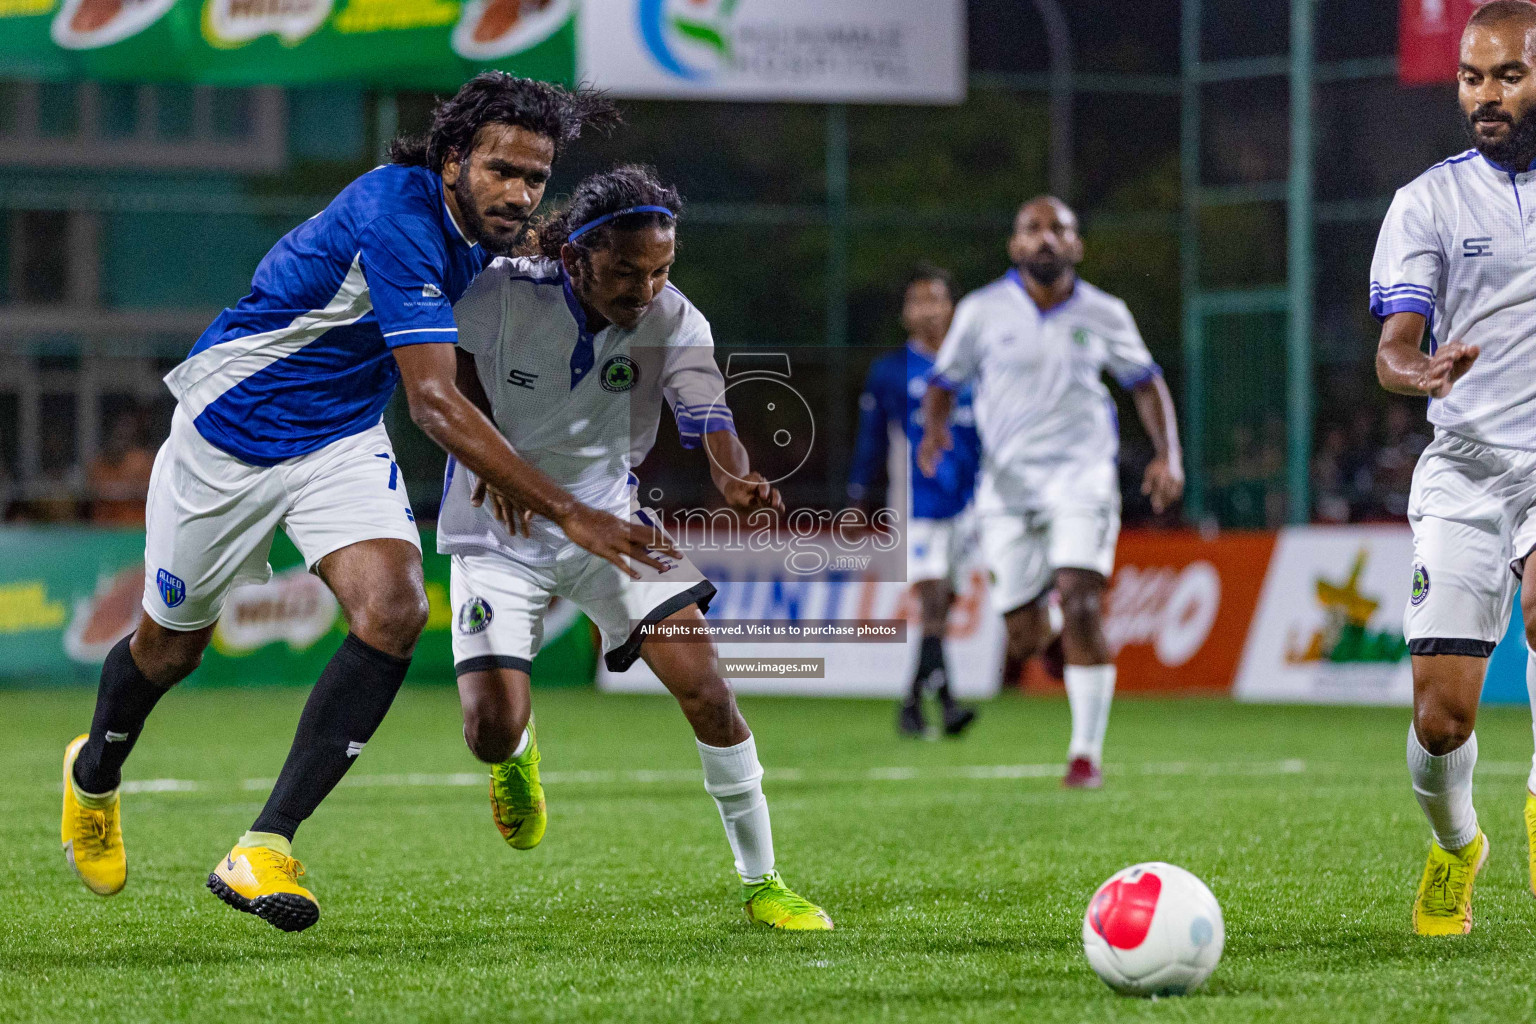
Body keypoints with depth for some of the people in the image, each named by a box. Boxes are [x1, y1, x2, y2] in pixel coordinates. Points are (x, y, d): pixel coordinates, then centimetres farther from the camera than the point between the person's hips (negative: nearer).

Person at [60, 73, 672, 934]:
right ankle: (95, 774, 49)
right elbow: (435, 404, -42)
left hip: (343, 438, 6)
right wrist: (569, 515, -47)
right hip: (232, 431, -6)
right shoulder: (397, 218, -35)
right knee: (171, 646, 14)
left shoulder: (478, 223, -9)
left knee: (394, 613, -21)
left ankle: (265, 848, -18)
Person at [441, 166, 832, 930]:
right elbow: (450, 366, 0)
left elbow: (708, 415, -29)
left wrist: (737, 480, -52)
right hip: (500, 532, -2)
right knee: (492, 734, -14)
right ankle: (519, 756, 28)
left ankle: (761, 882, 1)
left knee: (706, 690, -13)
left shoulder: (674, 322, -16)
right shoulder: (503, 294, -21)